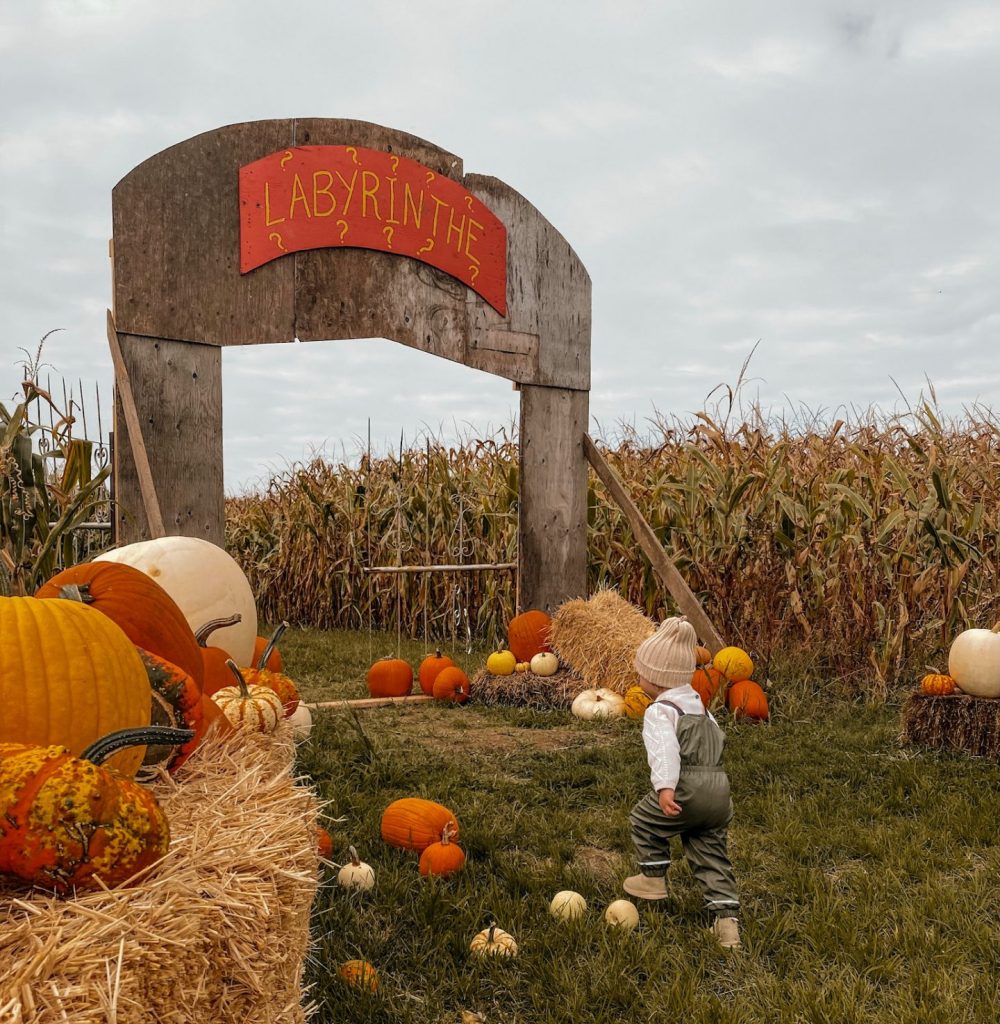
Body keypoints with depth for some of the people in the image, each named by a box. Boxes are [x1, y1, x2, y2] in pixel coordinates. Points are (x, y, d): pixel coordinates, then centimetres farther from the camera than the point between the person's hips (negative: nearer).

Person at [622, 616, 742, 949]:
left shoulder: (659, 711, -6)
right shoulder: (698, 703, 23)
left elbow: (665, 751, -23)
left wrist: (665, 788, -35)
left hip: (686, 791, -8)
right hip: (719, 791, 8)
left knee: (644, 819, 18)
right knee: (712, 855, 14)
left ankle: (654, 878, 28)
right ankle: (727, 918, 4)